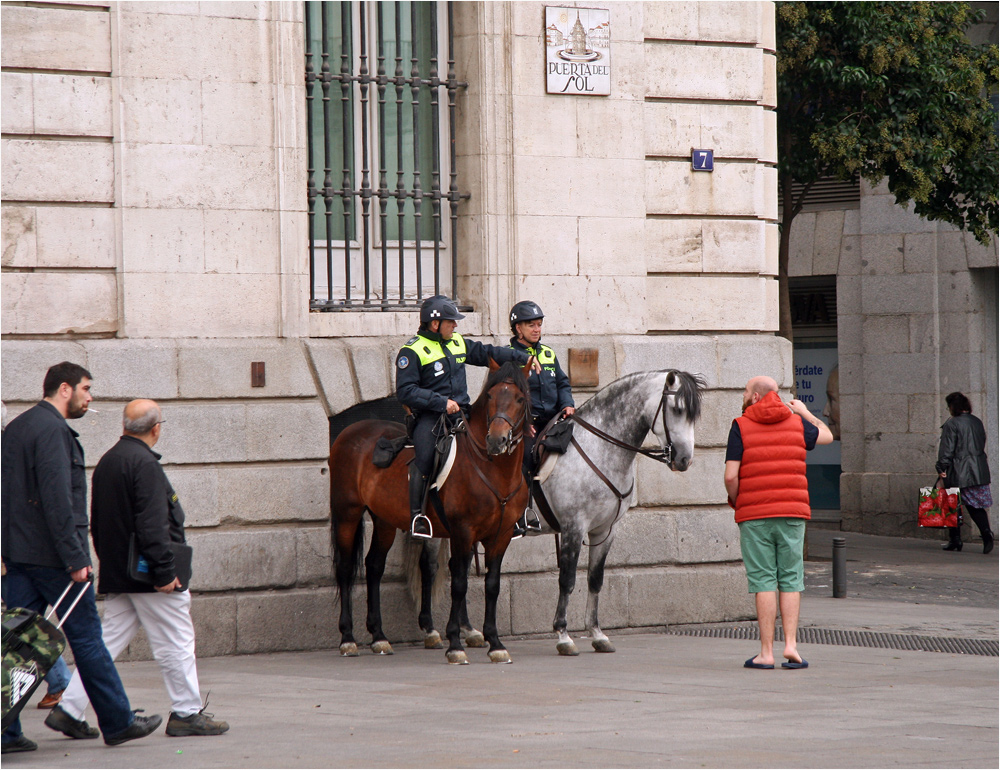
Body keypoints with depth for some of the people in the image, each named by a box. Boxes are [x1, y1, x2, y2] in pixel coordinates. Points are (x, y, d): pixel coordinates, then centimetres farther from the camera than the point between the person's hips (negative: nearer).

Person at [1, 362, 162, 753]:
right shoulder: (52, 429, -15)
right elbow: (57, 499, -22)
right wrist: (75, 559, -21)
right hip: (51, 555, -9)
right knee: (87, 638, 1)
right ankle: (119, 722, 10)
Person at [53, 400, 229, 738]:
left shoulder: (107, 462, 12)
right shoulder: (144, 464, -17)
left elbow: (97, 523, 19)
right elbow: (153, 526, -22)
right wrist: (165, 571, -20)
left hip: (117, 576, 9)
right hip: (148, 578, -9)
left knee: (109, 641, 10)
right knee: (175, 643, 2)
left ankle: (69, 707, 4)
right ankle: (187, 713, 9)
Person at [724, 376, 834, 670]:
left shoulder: (741, 427, -3)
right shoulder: (796, 423, 7)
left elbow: (731, 476, -11)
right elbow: (826, 435, 27)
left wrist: (734, 499, 9)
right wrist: (805, 412, 42)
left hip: (754, 516, -2)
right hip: (793, 513, 2)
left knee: (763, 581, -1)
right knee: (790, 580, 8)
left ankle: (767, 652, -1)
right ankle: (790, 645, -1)